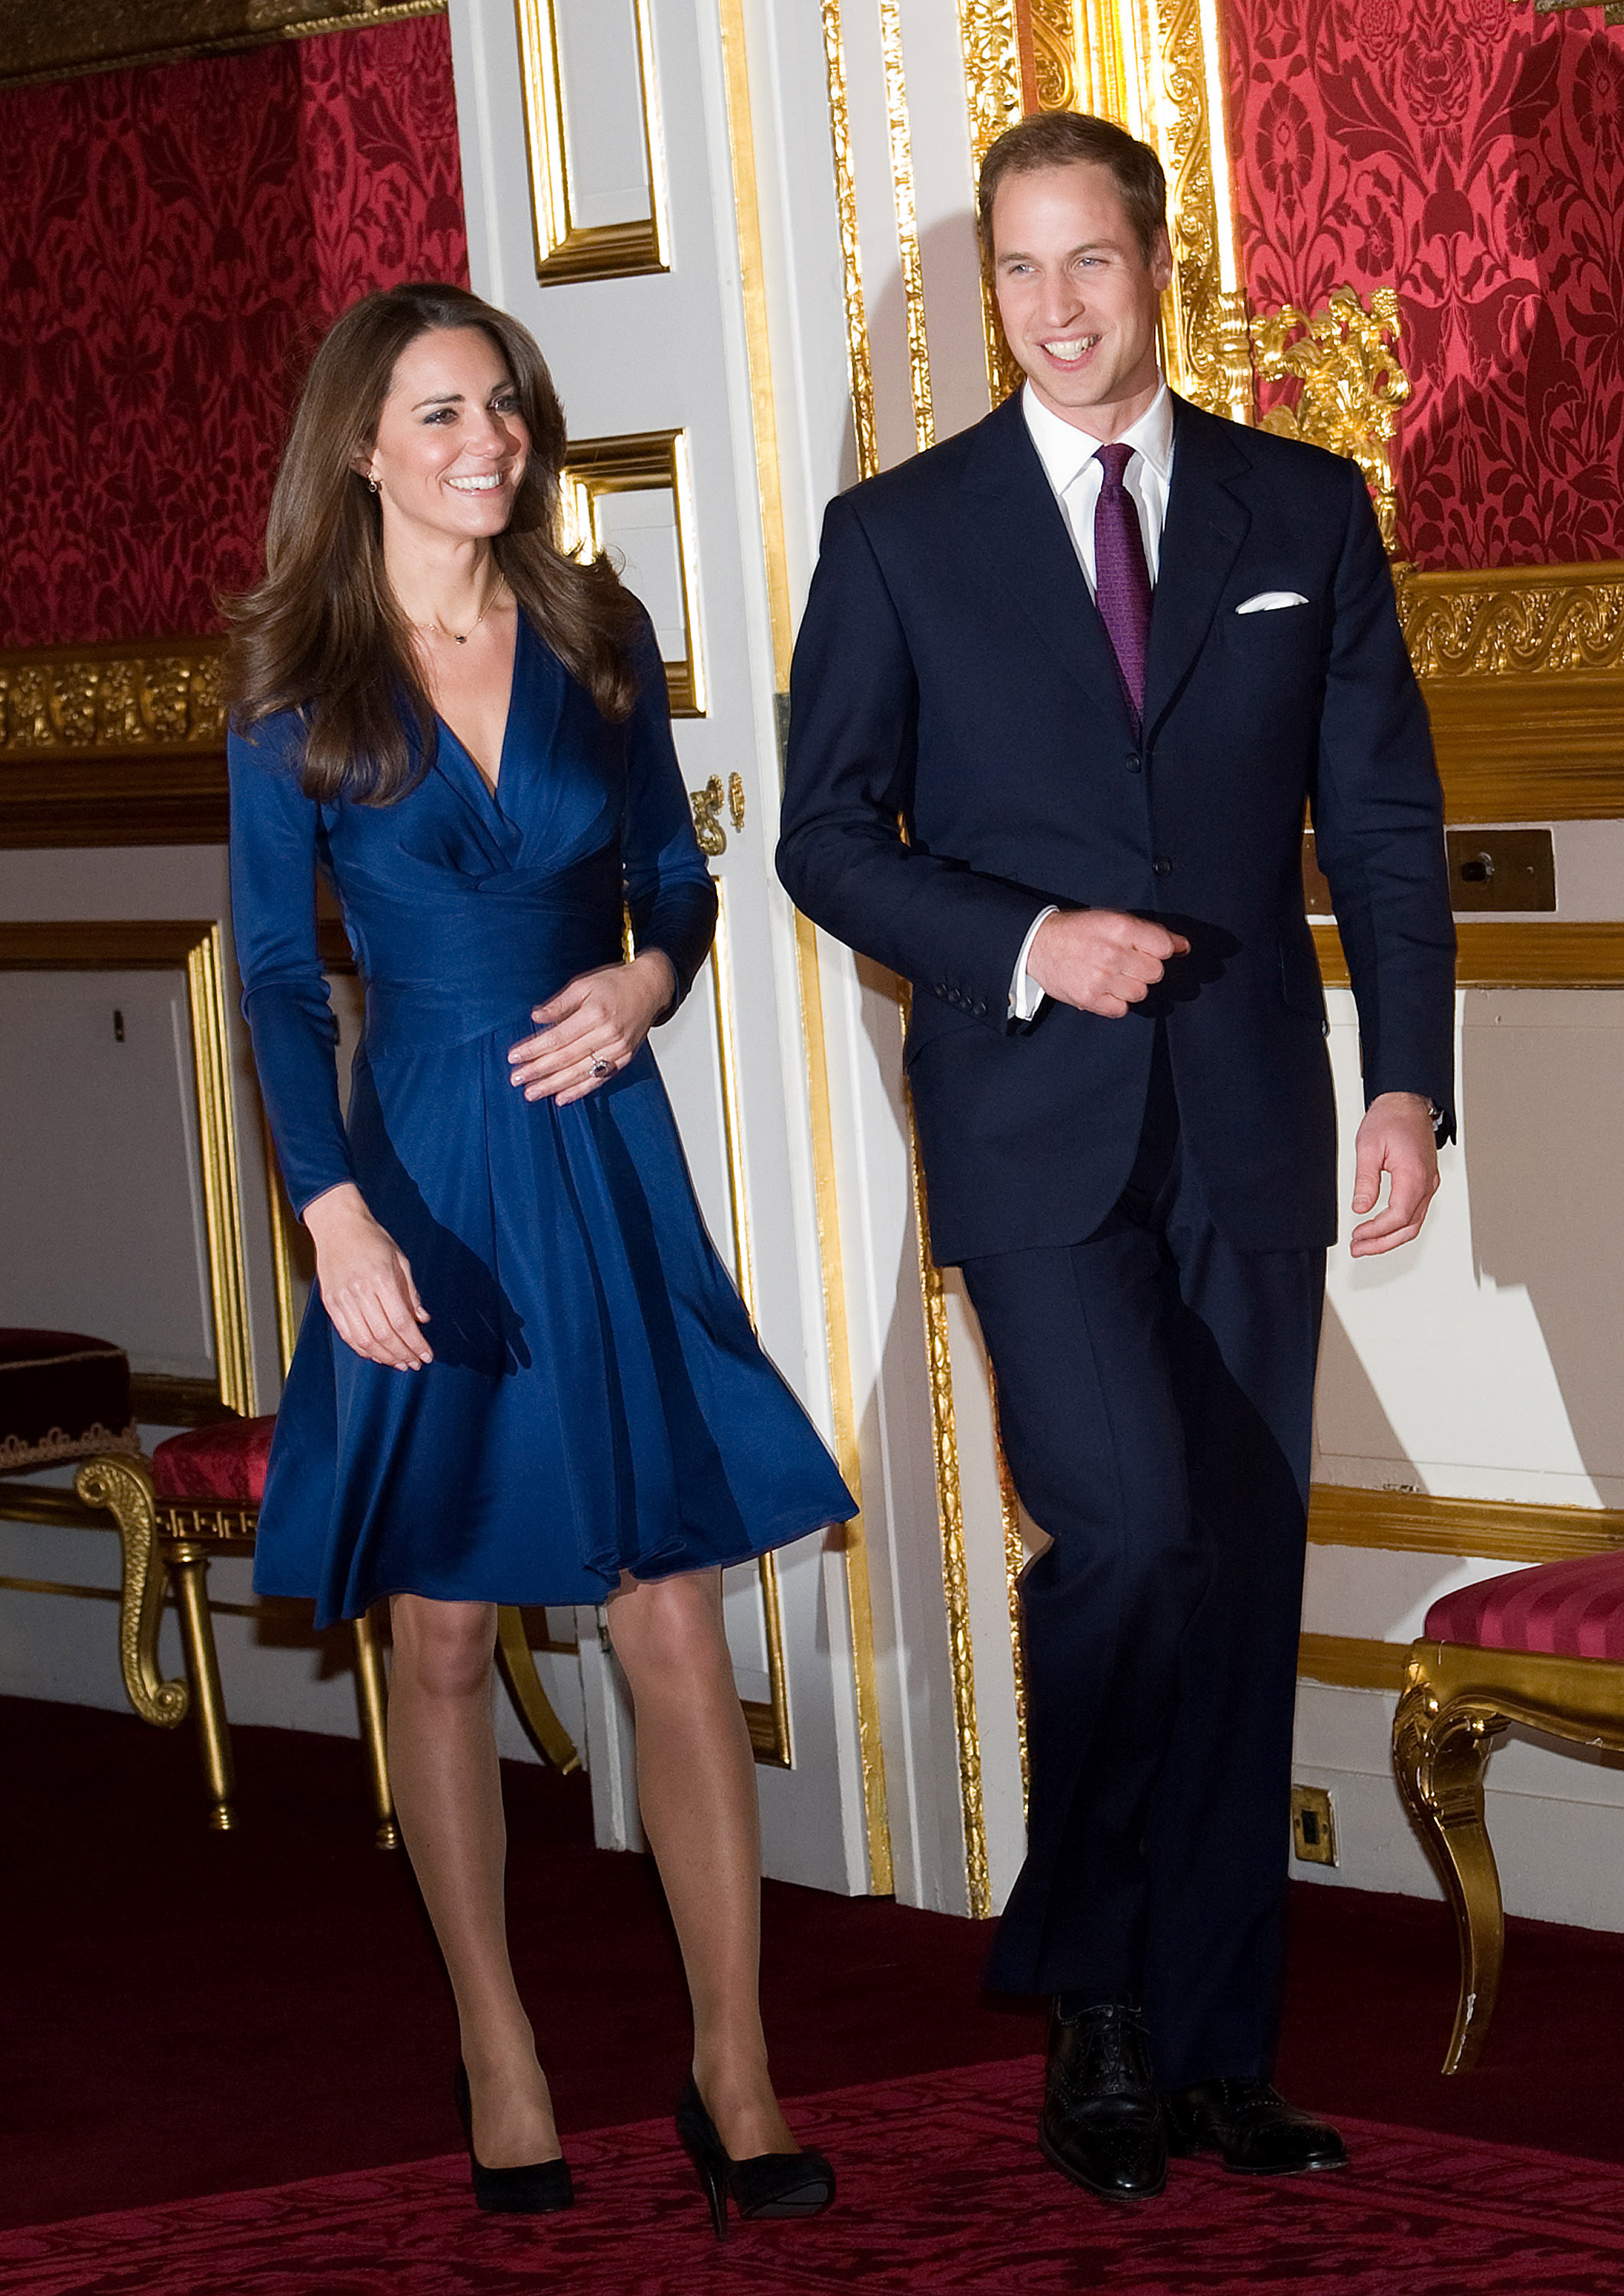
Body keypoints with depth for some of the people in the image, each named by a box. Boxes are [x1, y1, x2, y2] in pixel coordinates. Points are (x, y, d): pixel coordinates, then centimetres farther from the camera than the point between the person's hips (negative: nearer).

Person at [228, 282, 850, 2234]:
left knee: (676, 1620, -3)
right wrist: (334, 1209, -14)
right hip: (425, 1175, -1)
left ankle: (734, 2071, 3)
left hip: (607, 1166, 1)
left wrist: (652, 975, -8)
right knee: (439, 1633, 5)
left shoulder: (597, 640, 5)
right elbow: (274, 969, -3)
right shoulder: (296, 687, -2)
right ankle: (494, 2047, 19)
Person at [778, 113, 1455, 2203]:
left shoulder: (1306, 514, 8)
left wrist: (1409, 1079, -3)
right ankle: (1087, 1999, 1)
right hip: (1033, 1115, -3)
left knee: (1243, 1579, 4)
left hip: (1250, 1120, 3)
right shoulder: (898, 535, 3)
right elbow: (829, 833, 4)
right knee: (1128, 1526, -18)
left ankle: (1213, 2044, 13)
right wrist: (1026, 947, -12)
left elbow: (1383, 818, 8)